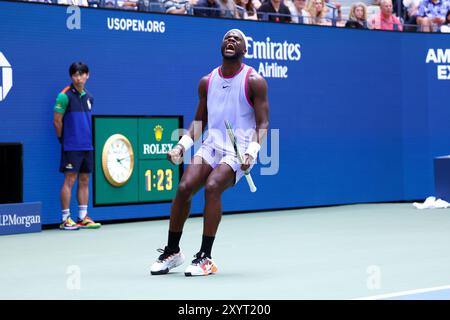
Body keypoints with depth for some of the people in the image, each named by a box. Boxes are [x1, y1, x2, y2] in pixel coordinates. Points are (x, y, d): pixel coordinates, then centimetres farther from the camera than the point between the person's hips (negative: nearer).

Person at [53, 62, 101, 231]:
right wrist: (63, 139, -2)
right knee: (69, 180, -5)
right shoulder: (65, 95, -9)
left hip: (87, 146, 6)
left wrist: (89, 139, 13)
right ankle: (65, 220, 0)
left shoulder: (89, 97, 12)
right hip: (71, 146, -6)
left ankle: (83, 218, 13)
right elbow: (57, 121, -8)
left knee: (84, 181, 8)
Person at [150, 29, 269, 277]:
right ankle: (172, 252, 3)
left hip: (239, 150, -4)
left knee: (212, 186, -28)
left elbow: (262, 123, -7)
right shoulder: (207, 81, 10)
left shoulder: (254, 81, -4)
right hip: (211, 145, 5)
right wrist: (183, 145, 2)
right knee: (184, 187, -15)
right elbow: (199, 120, 17)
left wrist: (252, 152, -22)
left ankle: (205, 258, -20)